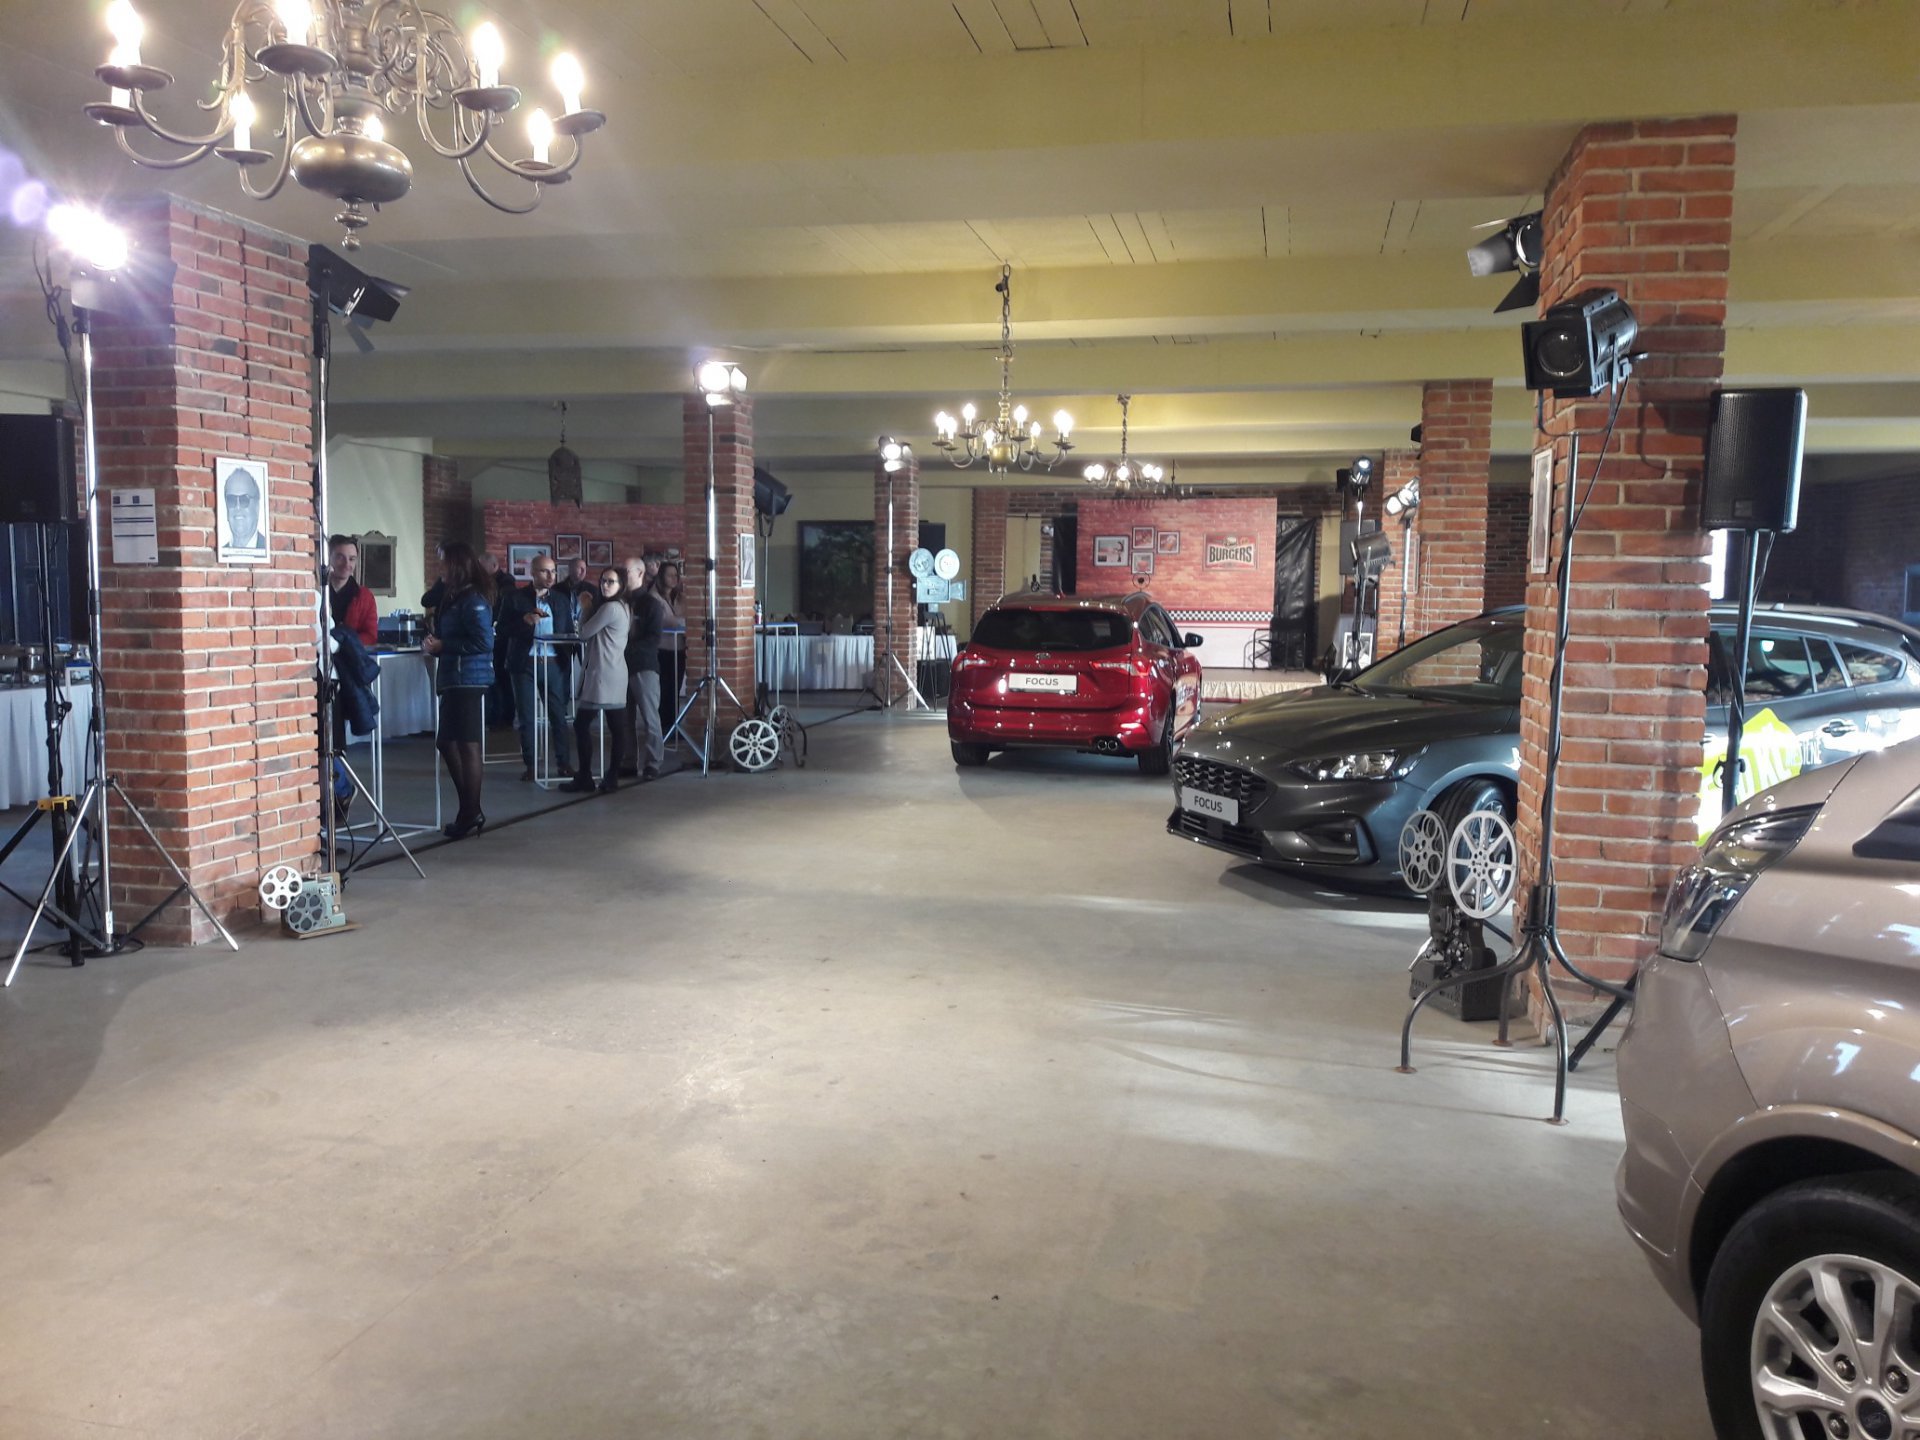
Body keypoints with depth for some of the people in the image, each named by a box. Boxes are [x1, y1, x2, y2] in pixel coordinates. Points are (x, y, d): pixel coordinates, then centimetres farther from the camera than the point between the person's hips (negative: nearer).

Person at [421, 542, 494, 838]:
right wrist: (435, 644, -1)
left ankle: (471, 813, 3)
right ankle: (470, 810, 21)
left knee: (467, 745, -4)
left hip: (468, 679, -10)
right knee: (448, 743, 14)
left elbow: (483, 642, -21)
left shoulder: (473, 599, -13)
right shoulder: (456, 597, 16)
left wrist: (443, 646, -15)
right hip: (454, 679, 10)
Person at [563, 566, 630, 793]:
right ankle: (612, 777, 3)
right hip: (613, 674, 10)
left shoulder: (610, 608, -14)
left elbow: (584, 633, -8)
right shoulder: (623, 607, 18)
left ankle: (585, 777, -1)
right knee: (615, 726, 4)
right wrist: (591, 609, 10)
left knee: (581, 724, -4)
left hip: (602, 674, -10)